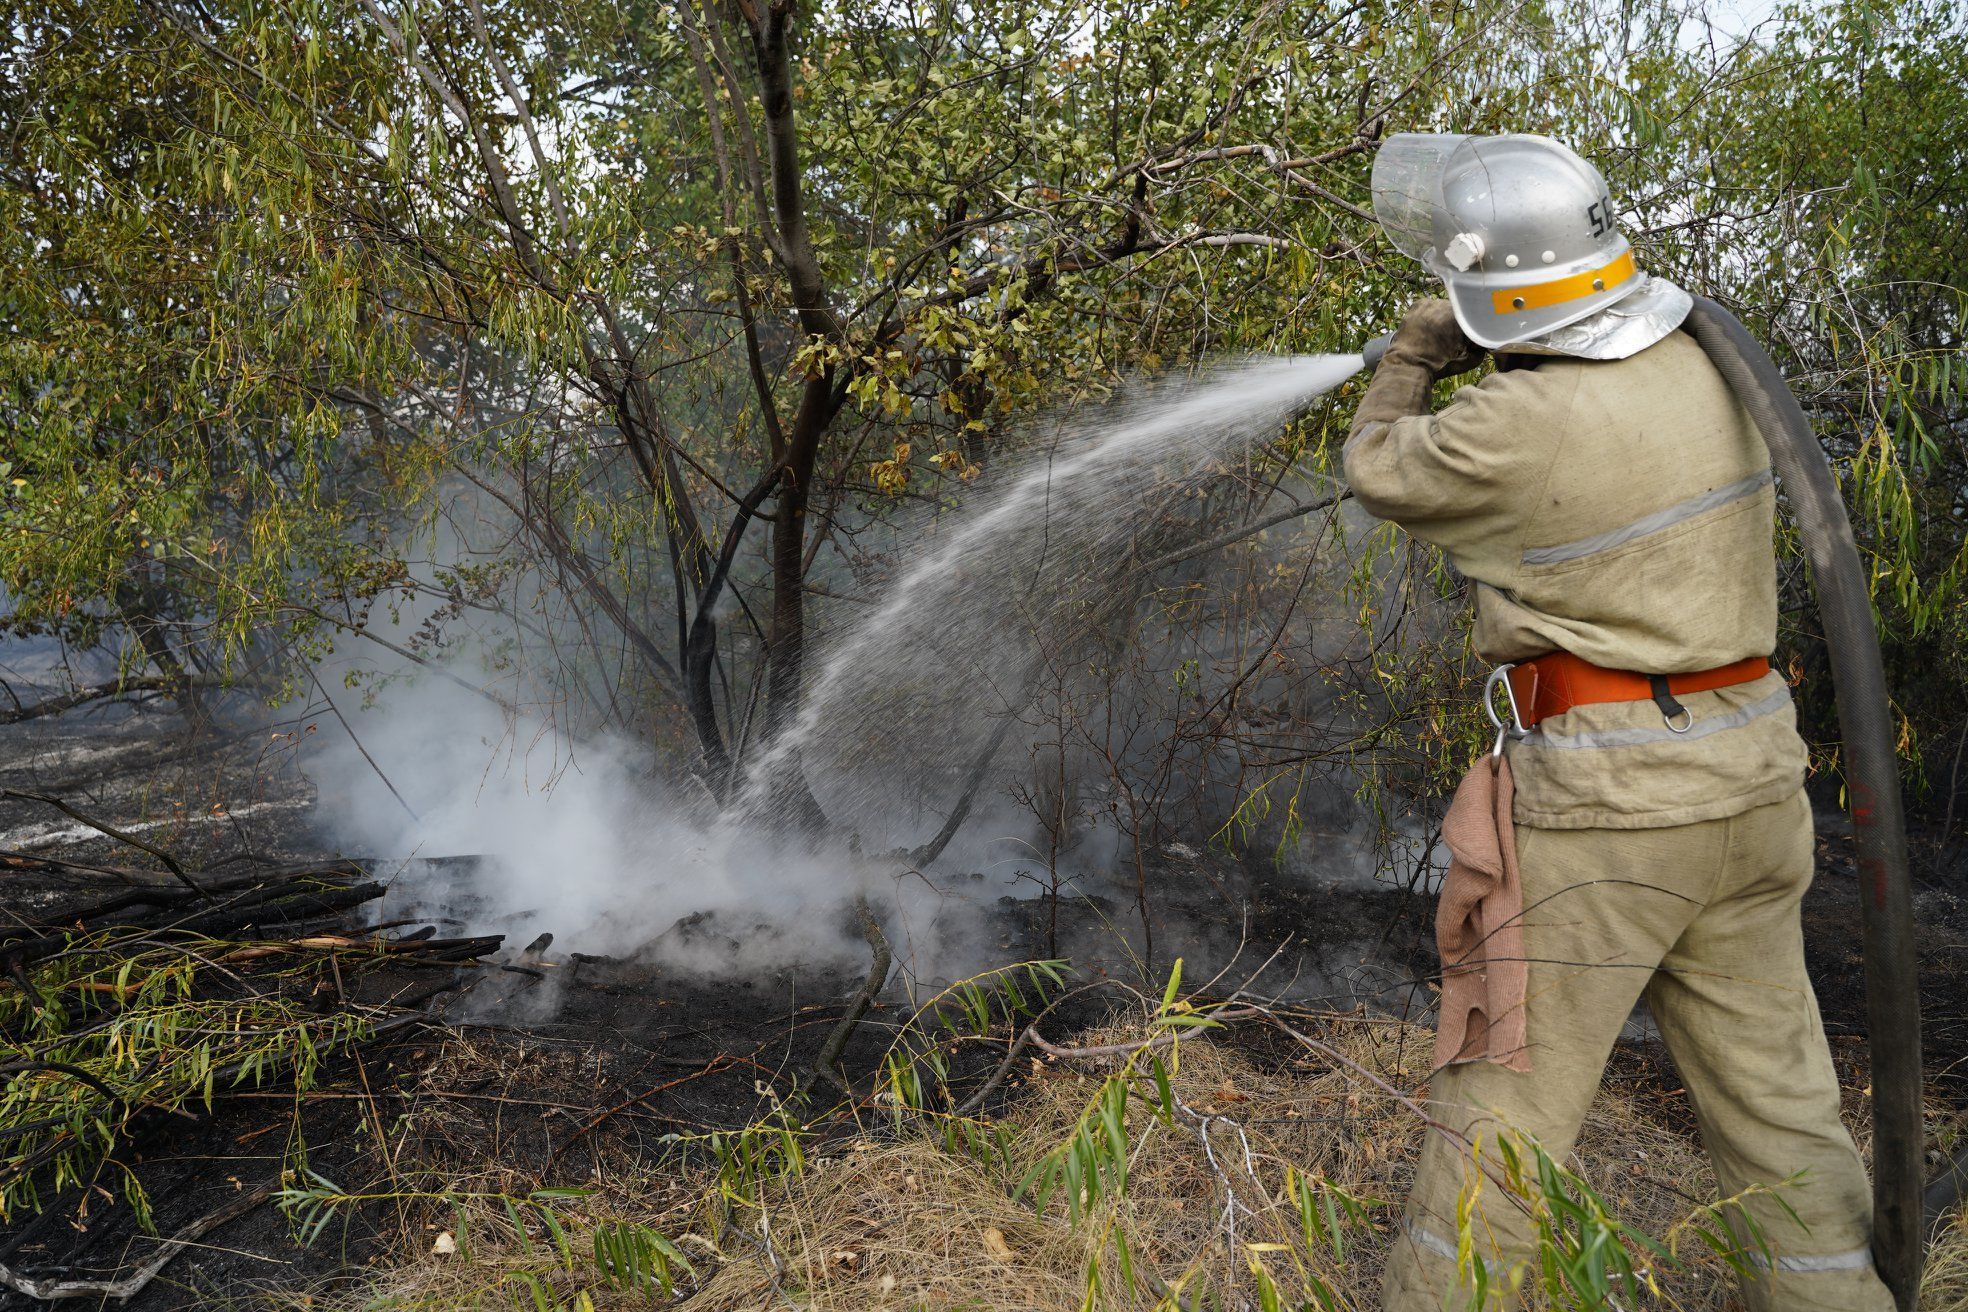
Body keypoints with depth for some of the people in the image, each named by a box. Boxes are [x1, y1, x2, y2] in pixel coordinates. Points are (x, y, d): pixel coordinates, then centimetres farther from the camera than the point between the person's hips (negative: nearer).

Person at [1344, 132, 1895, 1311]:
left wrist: (1418, 352, 16)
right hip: (1751, 771, 7)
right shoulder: (1708, 363, 2)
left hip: (1607, 795, -7)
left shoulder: (1518, 428, -20)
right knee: (1775, 1092, 18)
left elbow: (1381, 473, -1)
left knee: (1509, 1094, 7)